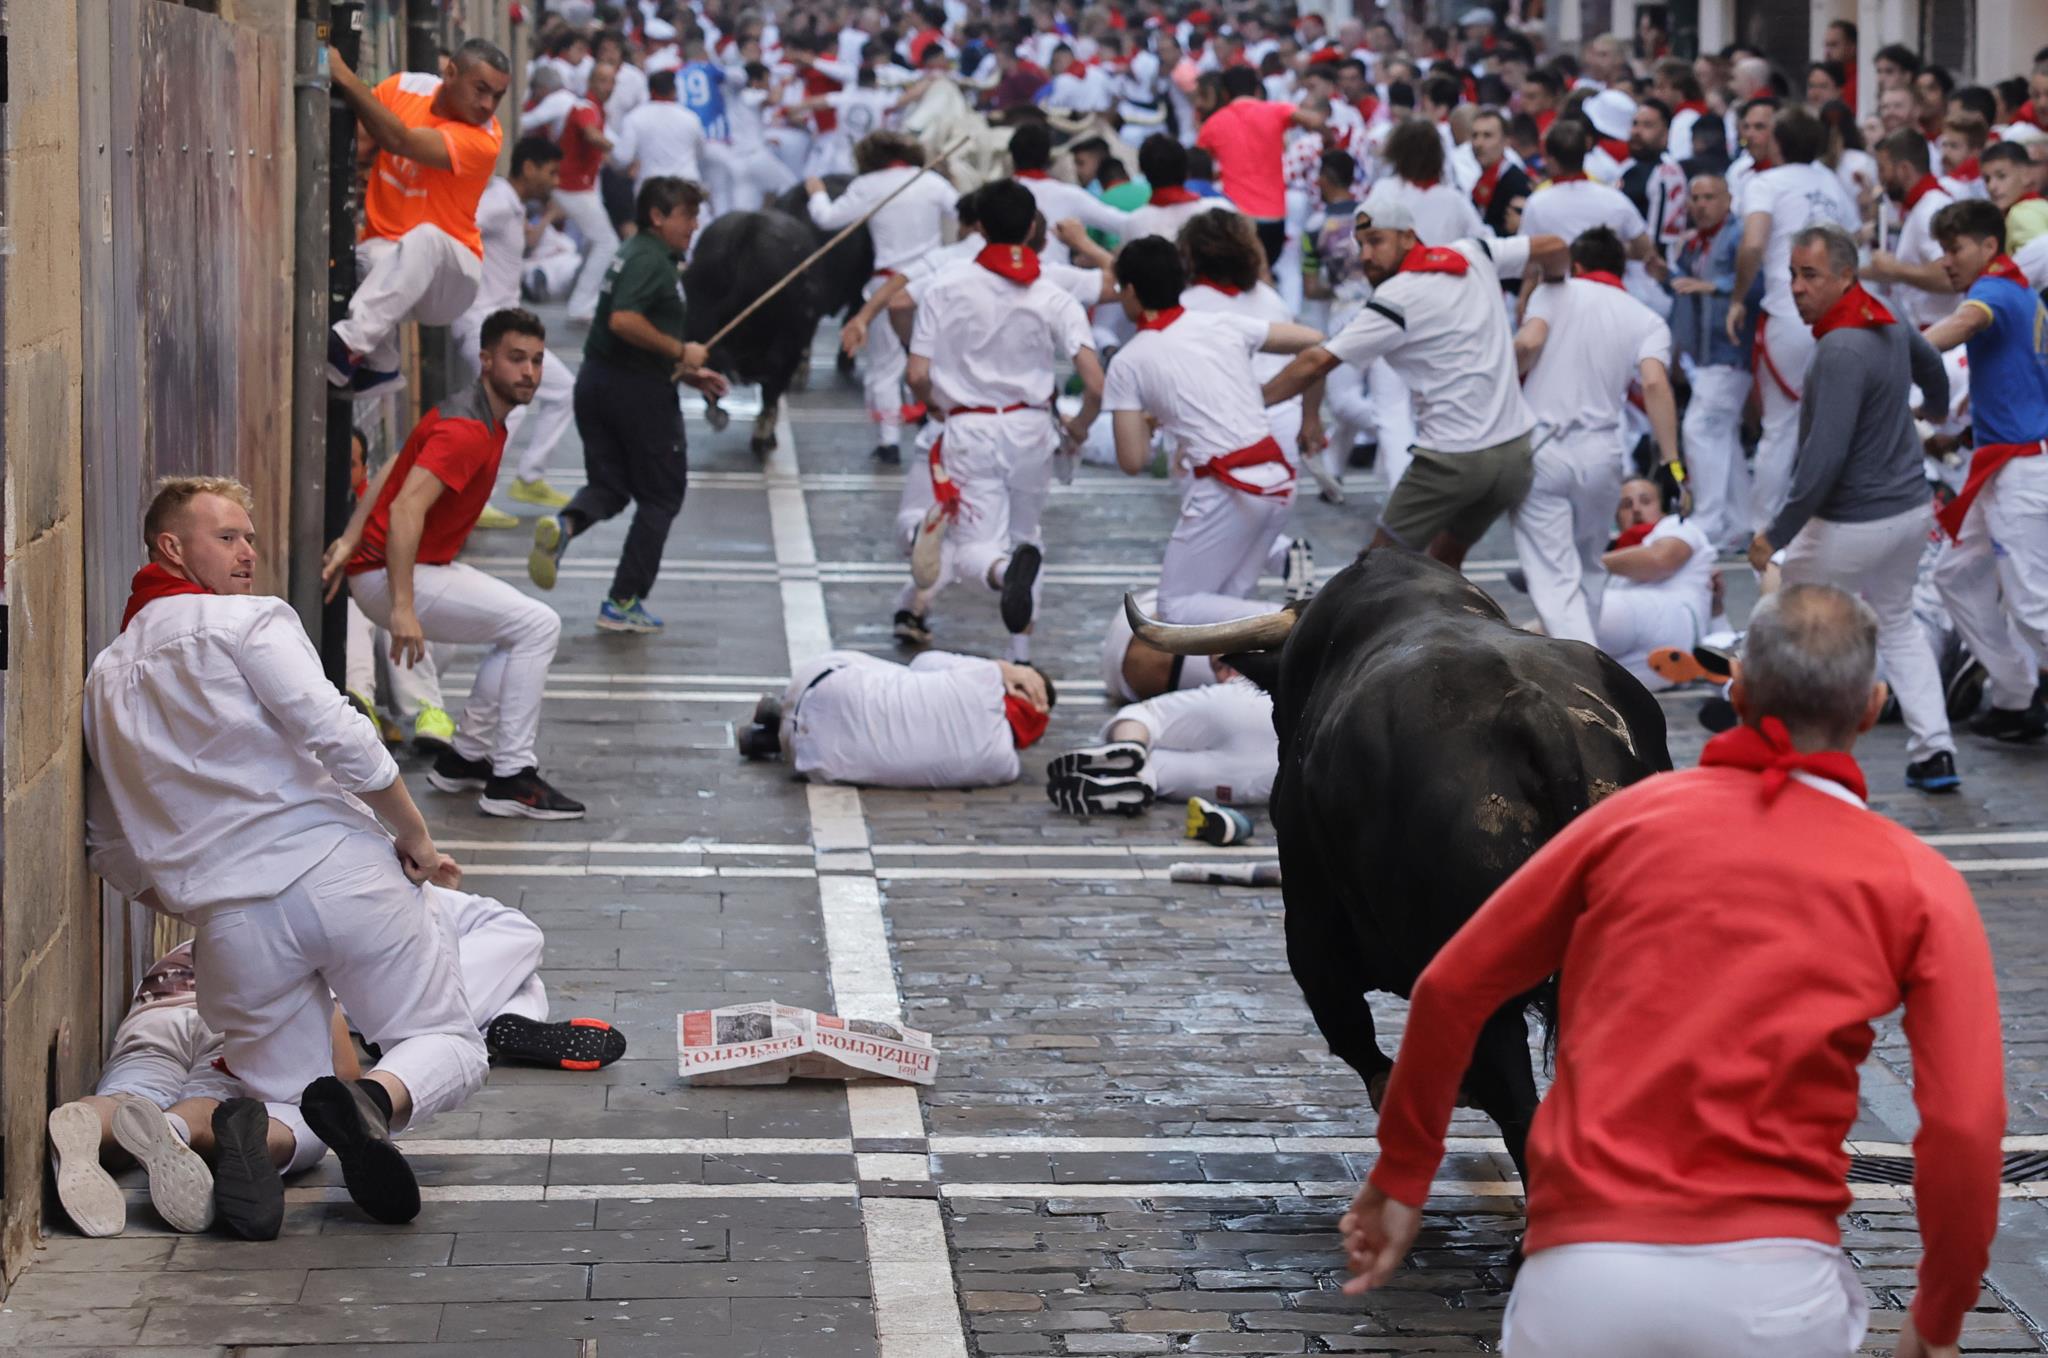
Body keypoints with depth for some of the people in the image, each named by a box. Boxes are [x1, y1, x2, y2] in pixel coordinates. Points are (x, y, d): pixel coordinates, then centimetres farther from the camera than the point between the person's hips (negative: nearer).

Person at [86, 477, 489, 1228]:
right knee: (451, 1049, 10)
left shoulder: (104, 677, 20)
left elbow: (112, 851, 22)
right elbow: (339, 735, -12)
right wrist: (415, 837, 0)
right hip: (338, 867, -4)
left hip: (231, 919, 4)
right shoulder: (248, 622, 0)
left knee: (286, 1098, 13)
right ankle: (376, 1098, -27)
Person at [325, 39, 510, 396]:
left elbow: (399, 140, -28)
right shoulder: (404, 88, -1)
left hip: (448, 277, -4)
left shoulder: (482, 139, -16)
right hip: (383, 255, 4)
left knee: (425, 238, -37)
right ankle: (378, 365, -11)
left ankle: (349, 346, -49)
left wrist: (343, 76, -31)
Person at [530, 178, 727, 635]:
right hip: (638, 390, -8)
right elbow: (624, 321, -30)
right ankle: (624, 603, 7)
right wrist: (681, 352, -20)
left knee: (609, 485, 15)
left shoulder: (636, 255, 17)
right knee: (661, 495, 7)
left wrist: (687, 373, 16)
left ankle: (564, 525, -19)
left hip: (597, 378, 8)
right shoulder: (651, 260, -15)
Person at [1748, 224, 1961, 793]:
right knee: (1896, 623, 24)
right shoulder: (1888, 325, 3)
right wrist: (1939, 414, 51)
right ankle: (1933, 752, 17)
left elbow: (1824, 457, -30)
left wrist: (1777, 533, -24)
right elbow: (1930, 365, 27)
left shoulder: (1841, 351, -26)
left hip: (1850, 525, -9)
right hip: (1910, 508, 9)